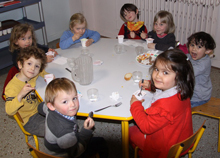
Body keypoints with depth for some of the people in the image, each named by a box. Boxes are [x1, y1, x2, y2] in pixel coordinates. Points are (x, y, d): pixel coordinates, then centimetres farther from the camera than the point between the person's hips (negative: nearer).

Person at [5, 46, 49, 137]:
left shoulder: (33, 75, -6)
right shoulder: (12, 87, -24)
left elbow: (43, 72, 19)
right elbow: (9, 111, -31)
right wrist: (20, 95, -43)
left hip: (40, 108, 7)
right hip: (30, 120, -7)